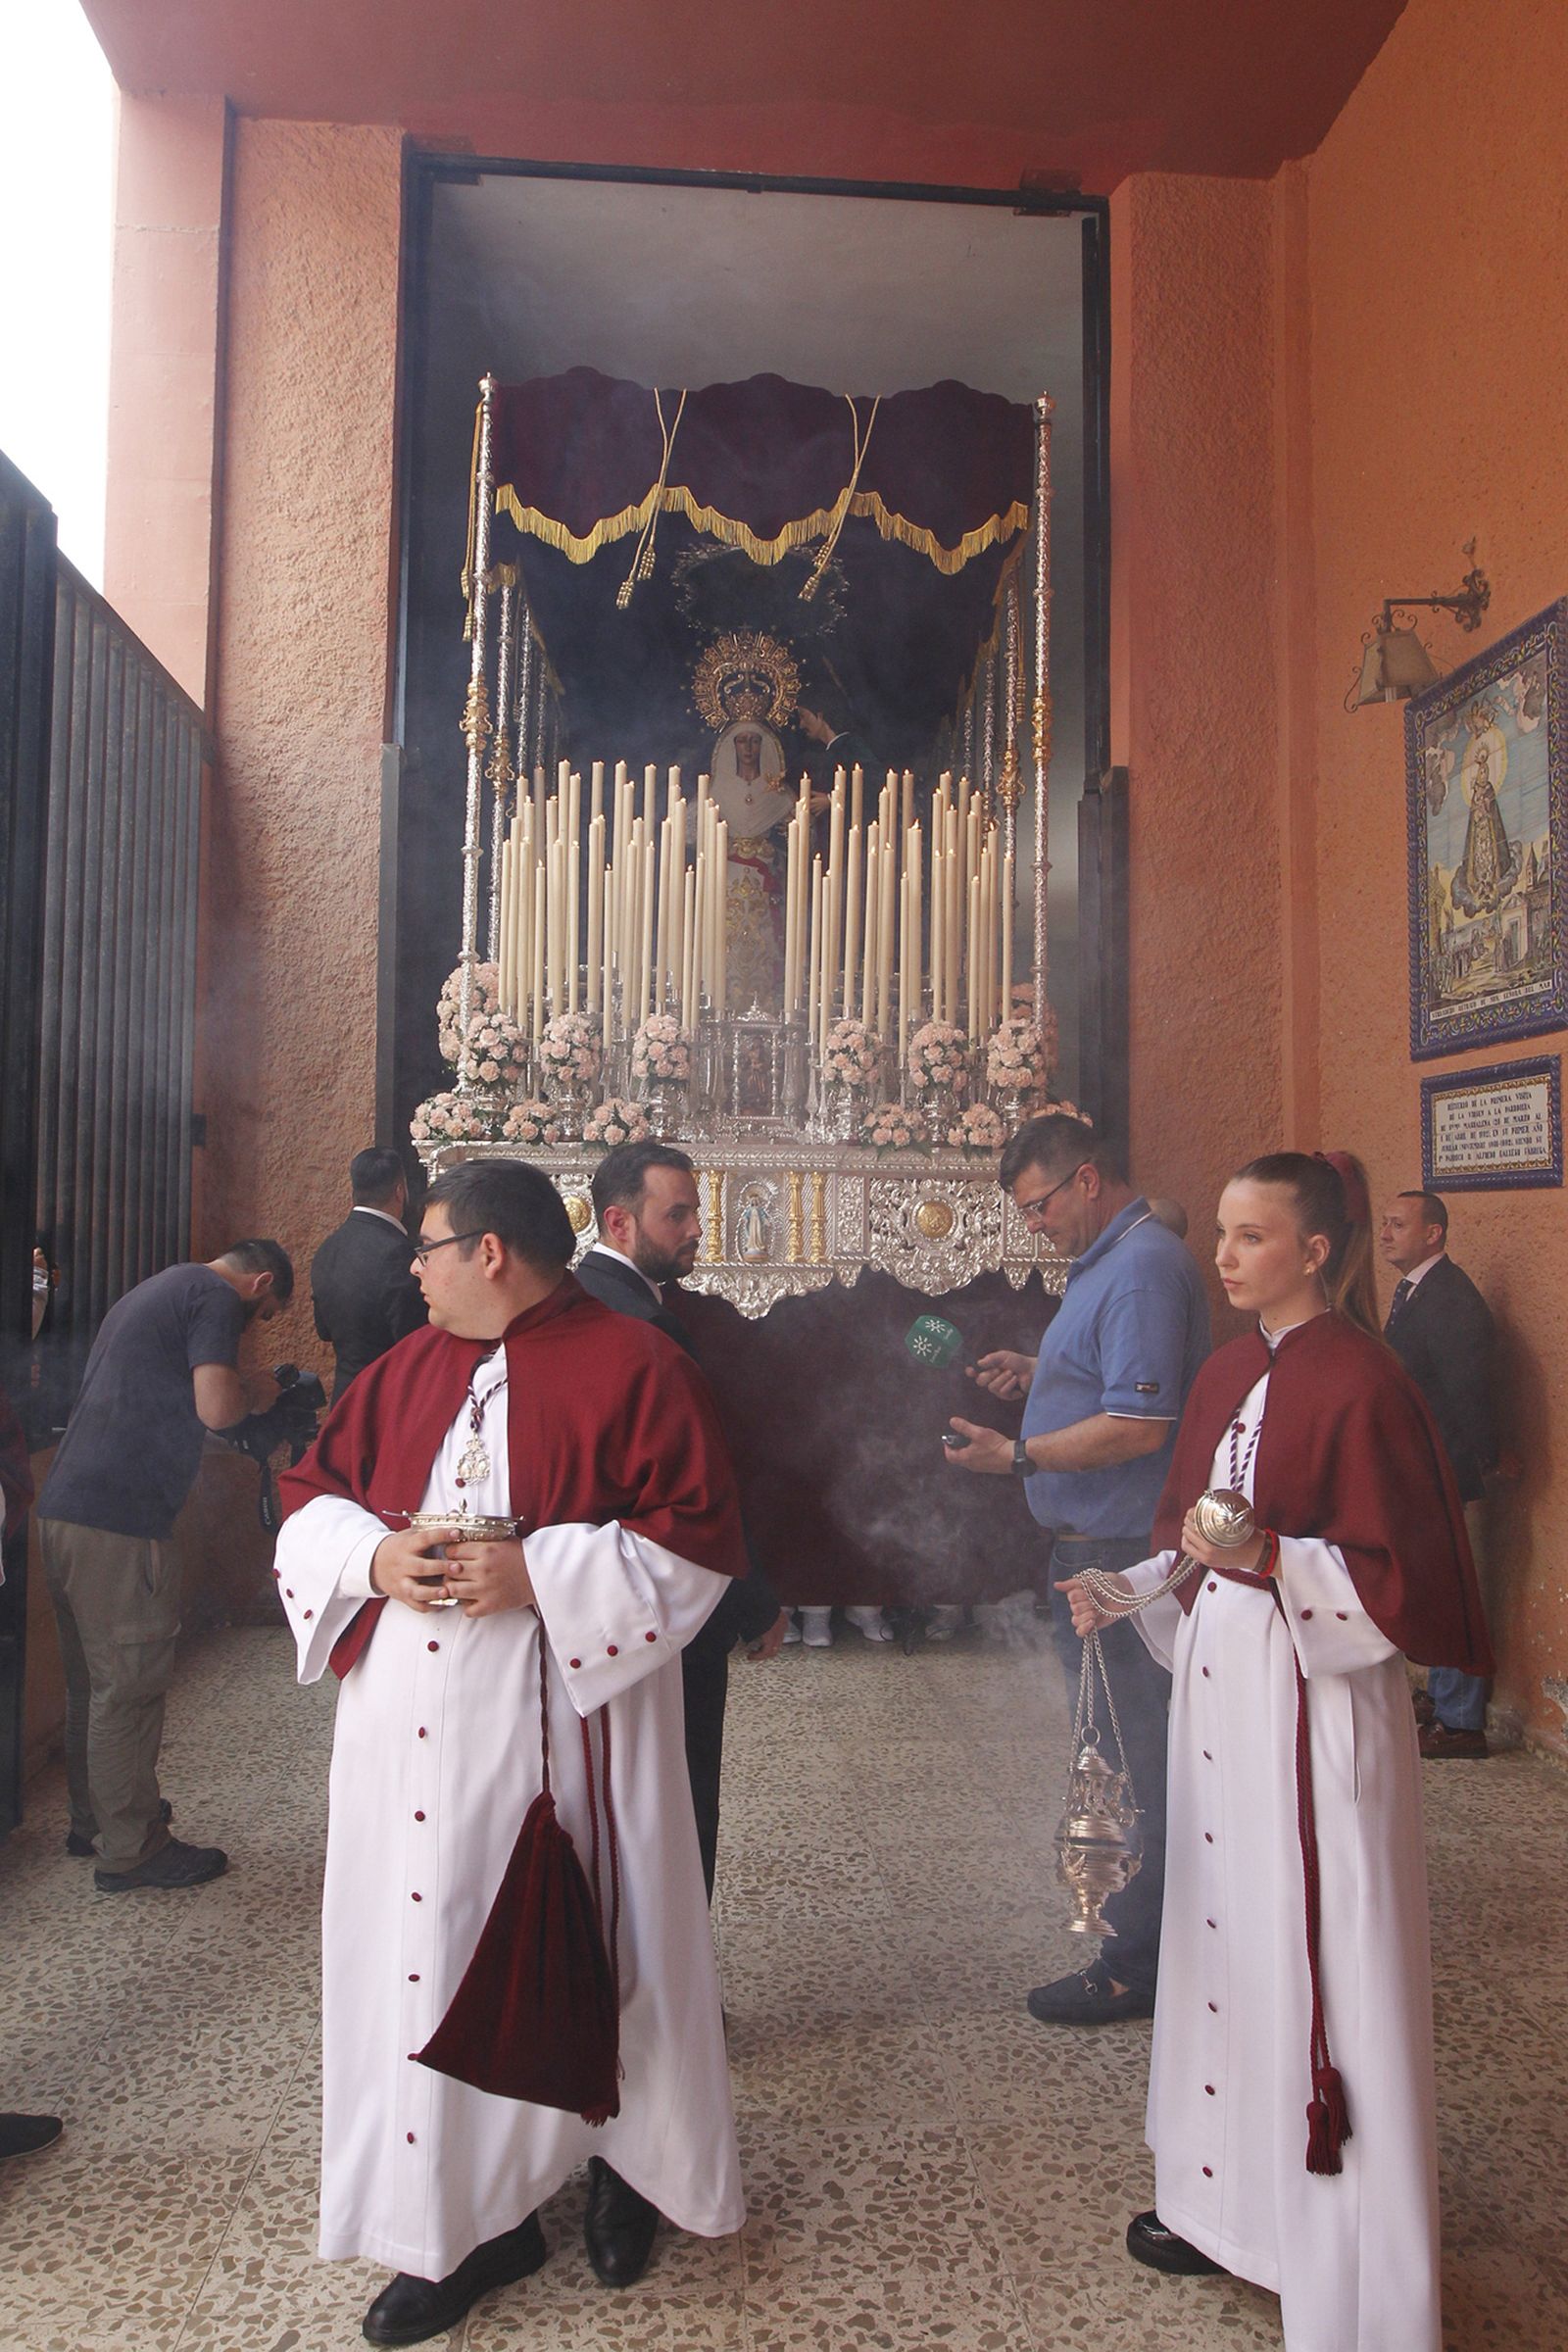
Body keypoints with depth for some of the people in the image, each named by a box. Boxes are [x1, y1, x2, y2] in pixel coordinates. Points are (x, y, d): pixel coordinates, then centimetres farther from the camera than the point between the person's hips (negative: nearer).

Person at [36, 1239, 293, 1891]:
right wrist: (257, 1393, 3)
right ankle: (130, 1849, 11)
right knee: (129, 1687, 1)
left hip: (63, 1511, 10)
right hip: (117, 1523, -10)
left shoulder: (151, 1291, 23)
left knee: (92, 1682, 20)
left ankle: (92, 1821, 33)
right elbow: (216, 1408, -18)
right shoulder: (217, 1297, -7)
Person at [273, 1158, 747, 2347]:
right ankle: (466, 2217, 28)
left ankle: (627, 2157, 35)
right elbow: (311, 1494, 13)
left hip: (568, 1722, -4)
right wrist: (373, 1556, -8)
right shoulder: (408, 1366, 10)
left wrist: (537, 1575, -20)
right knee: (430, 1950, 9)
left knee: (582, 1948, 8)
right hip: (414, 1728, 5)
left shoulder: (637, 1366, -8)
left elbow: (697, 1538, -12)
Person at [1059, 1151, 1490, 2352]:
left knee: (1317, 1958, 2)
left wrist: (1268, 1561, -25)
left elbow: (1402, 1576, -14)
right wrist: (1128, 1590, 3)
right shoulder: (1226, 1373, 9)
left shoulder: (1360, 1382, -14)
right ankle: (1227, 2197, 34)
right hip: (1217, 1686, 7)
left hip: (1315, 1699, -7)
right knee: (1222, 1931, 16)